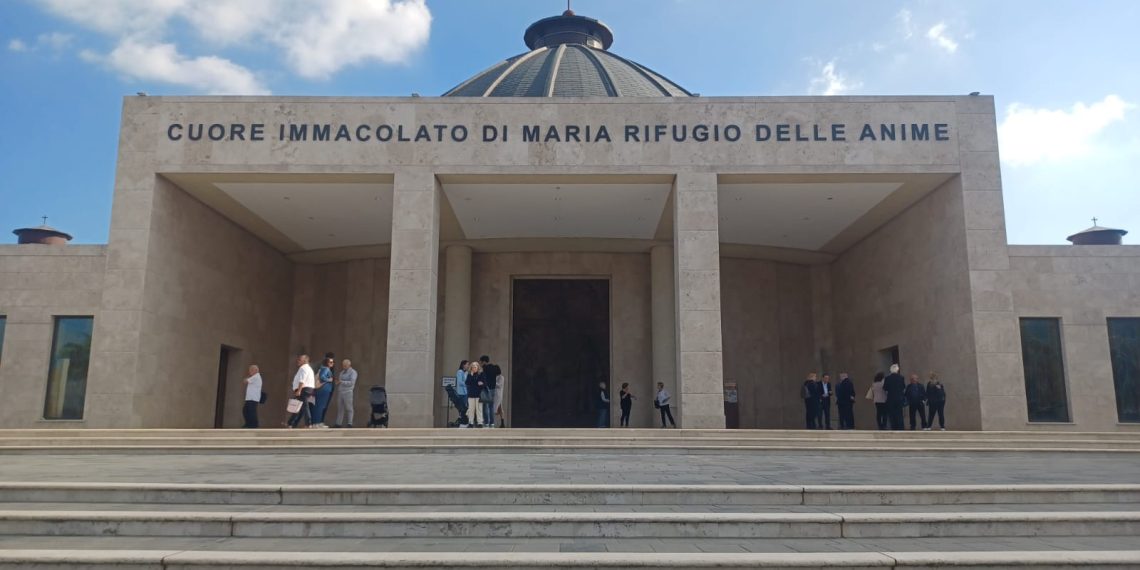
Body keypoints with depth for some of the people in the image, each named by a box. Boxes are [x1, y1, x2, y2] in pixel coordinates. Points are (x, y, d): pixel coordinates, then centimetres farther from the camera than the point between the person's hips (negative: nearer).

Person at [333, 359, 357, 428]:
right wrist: (337, 381, 0)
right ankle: (338, 423, 9)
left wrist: (341, 382, -13)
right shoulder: (342, 372, 19)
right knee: (340, 408, 7)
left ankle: (350, 424, 0)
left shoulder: (353, 372, -2)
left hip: (347, 392, -6)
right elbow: (339, 379, 23)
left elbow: (351, 382, -12)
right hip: (339, 392, 6)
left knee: (349, 408, -2)